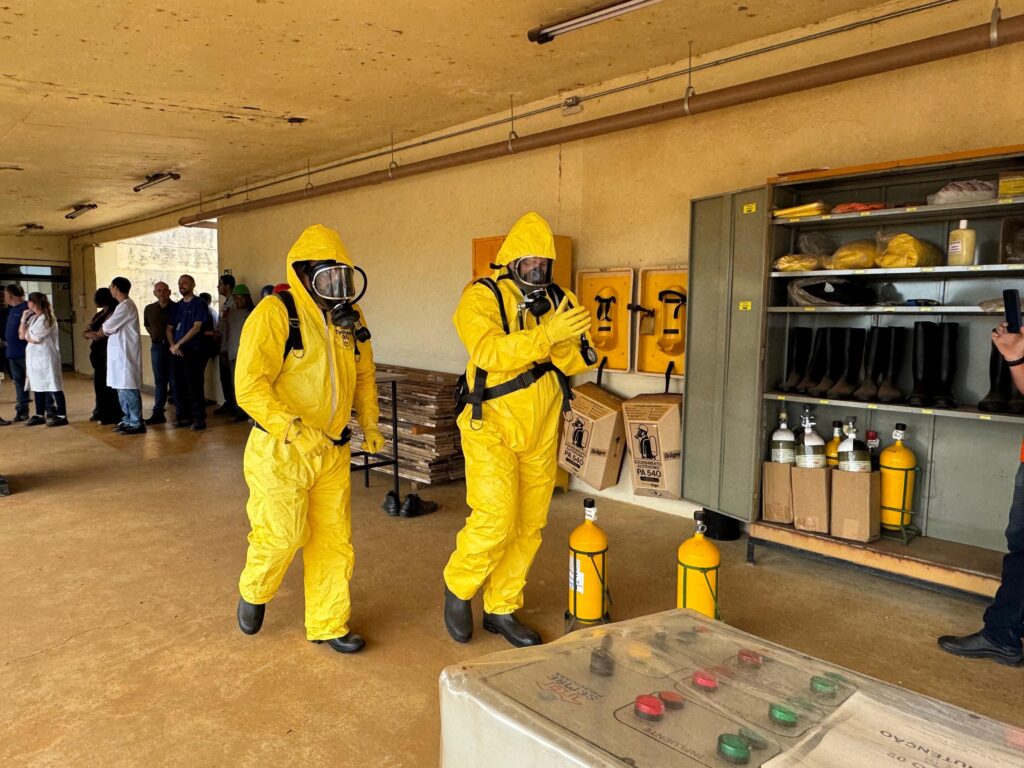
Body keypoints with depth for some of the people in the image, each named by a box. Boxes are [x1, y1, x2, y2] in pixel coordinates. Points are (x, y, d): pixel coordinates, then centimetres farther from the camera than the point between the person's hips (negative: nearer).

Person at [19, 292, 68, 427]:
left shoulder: (46, 319, -12)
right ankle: (40, 415, 21)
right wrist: (23, 319, 3)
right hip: (34, 357, 9)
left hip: (46, 357, -9)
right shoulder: (32, 318, 13)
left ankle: (61, 416, -4)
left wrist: (27, 336, 5)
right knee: (37, 386, 13)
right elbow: (22, 335, 9)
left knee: (53, 386, -6)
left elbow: (35, 339, -14)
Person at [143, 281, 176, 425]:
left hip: (172, 347, -4)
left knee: (174, 380, -1)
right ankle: (158, 413, 11)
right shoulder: (149, 309, 10)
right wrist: (153, 334, 12)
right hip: (157, 347, 4)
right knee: (159, 381, 8)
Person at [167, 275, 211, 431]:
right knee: (179, 385, 7)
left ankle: (199, 418, -3)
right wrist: (172, 345, -3)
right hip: (177, 351, 6)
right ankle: (183, 416, 15)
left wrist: (178, 344, -11)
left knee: (194, 386, -6)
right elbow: (169, 328, 15)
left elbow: (196, 328, -10)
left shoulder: (199, 304, -2)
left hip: (193, 351, -6)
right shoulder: (176, 306, 17)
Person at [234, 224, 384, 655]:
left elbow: (363, 374, 19)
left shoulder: (349, 317, 7)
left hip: (333, 451, 6)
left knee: (334, 540, 10)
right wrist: (293, 428, -29)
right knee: (282, 534, 0)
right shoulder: (274, 314, -13)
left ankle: (328, 625, 26)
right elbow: (248, 385, -20)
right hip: (280, 450, -6)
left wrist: (369, 423, 8)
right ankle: (254, 593, 33)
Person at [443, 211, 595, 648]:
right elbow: (489, 351, -24)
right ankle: (458, 588, 18)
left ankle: (501, 609, 27)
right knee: (494, 520, -11)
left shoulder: (560, 301, 9)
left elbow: (579, 362, 1)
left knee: (528, 527, 10)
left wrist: (564, 342, -20)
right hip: (492, 427, -5)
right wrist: (546, 335, -32)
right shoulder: (481, 297, -6)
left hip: (541, 433, 5)